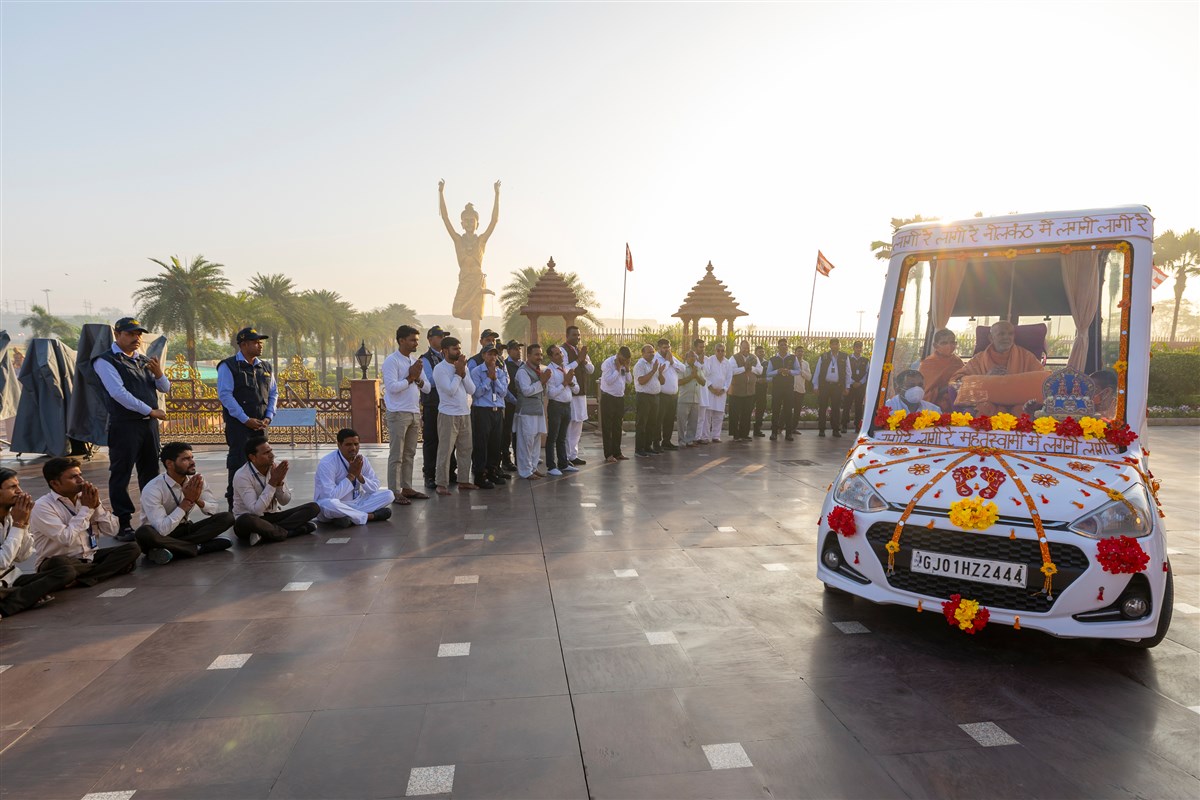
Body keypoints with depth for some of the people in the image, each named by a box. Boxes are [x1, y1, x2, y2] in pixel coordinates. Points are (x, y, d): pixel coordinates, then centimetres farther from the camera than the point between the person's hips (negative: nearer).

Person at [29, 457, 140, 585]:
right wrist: (87, 508, -15)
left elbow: (111, 531, 3)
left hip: (90, 557, 6)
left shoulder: (84, 497, 6)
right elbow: (67, 538, -25)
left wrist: (96, 505, -9)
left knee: (132, 549, -13)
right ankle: (114, 567, -18)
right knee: (59, 563, -39)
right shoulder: (42, 506, -12)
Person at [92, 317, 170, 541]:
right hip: (124, 424, -7)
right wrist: (150, 410, -15)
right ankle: (124, 524, 4)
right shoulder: (106, 361, -6)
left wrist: (158, 373, -6)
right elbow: (118, 393, -16)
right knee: (121, 474, -1)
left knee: (150, 472, 13)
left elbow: (165, 388, 15)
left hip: (149, 423, 7)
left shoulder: (145, 361, 15)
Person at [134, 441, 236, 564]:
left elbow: (213, 510, -2)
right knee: (143, 533, -38)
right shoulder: (153, 489, -22)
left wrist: (197, 500, -22)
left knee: (227, 517, -16)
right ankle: (197, 548, -24)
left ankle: (172, 548, -22)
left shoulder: (196, 480, -6)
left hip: (185, 529, 5)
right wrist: (187, 501, -28)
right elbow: (162, 530, -29)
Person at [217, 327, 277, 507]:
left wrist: (268, 417, 2)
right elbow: (225, 394, -12)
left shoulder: (265, 367, 13)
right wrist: (246, 419, -15)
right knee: (239, 463, -6)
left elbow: (273, 393, 16)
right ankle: (234, 503, 2)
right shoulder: (228, 366, -5)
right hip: (238, 424, -6)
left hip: (260, 424, 6)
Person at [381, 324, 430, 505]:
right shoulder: (391, 361, -8)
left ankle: (407, 488, 19)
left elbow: (427, 388, 10)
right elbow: (392, 386, -21)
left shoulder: (416, 360, 13)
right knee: (396, 456, -2)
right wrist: (410, 377, -11)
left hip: (415, 413, 7)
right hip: (398, 414, -7)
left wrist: (418, 378, -9)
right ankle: (395, 492, 3)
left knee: (410, 454, 11)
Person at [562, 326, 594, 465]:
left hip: (581, 392, 8)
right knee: (568, 425, -4)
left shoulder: (581, 350, 15)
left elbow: (592, 369, 11)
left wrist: (584, 360, -6)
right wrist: (578, 359, -18)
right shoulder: (563, 350, -9)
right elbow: (564, 369, -20)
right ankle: (566, 457, 3)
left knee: (578, 424, 13)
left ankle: (573, 455, 21)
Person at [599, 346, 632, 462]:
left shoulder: (624, 365, 8)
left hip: (620, 398, 7)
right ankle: (608, 455, 1)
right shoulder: (608, 363, -13)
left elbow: (629, 381, 8)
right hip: (608, 398, -7)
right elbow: (608, 380, -22)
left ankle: (617, 453, 20)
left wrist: (627, 369, -4)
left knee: (617, 427, 12)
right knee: (607, 427, -2)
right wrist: (617, 369, -18)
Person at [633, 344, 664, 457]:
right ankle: (638, 449, -2)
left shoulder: (655, 364, 16)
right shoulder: (639, 365, -7)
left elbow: (662, 382, 15)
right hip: (644, 396, -8)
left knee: (652, 423, 11)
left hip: (655, 396, 8)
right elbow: (642, 381, -20)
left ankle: (648, 447, 20)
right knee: (641, 424, -5)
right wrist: (653, 371, -18)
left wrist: (660, 373, -5)